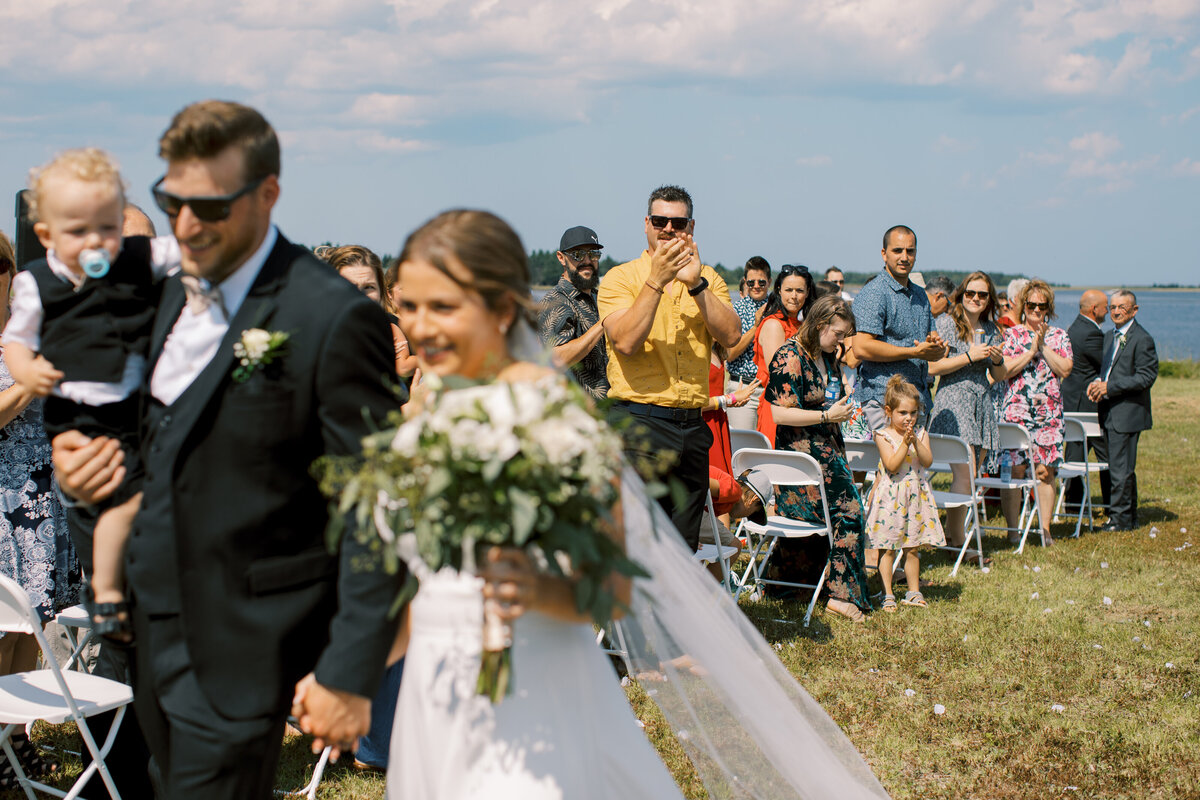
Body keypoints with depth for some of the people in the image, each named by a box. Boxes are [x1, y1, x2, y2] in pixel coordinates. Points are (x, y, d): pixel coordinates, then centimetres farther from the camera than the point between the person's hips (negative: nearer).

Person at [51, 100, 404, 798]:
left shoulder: (335, 319, -19)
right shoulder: (180, 293, 7)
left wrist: (350, 671, -20)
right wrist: (91, 461, -1)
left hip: (244, 650, -8)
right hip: (157, 631, 8)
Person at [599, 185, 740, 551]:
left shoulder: (708, 279, 13)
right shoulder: (620, 278, 1)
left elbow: (731, 336, -3)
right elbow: (625, 343, -15)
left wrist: (696, 284, -14)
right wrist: (657, 280, -19)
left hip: (692, 425, 5)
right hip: (640, 421, -4)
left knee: (684, 545, 10)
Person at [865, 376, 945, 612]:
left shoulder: (921, 434, 6)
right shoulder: (883, 435, -6)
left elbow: (927, 461, -7)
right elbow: (892, 465, -17)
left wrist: (916, 441, -19)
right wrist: (905, 442, -23)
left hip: (915, 495, 4)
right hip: (890, 496, -4)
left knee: (912, 548, 11)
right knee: (887, 548, 0)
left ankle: (913, 591, 22)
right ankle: (887, 594, 6)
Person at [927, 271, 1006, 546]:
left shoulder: (991, 330, 15)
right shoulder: (946, 323, -2)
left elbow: (1000, 377, 19)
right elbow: (933, 367, -10)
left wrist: (997, 361, -2)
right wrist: (970, 357, -14)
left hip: (983, 405, 6)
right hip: (953, 404, -6)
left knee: (968, 477, 5)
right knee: (965, 475, -14)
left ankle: (951, 533, 14)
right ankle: (957, 542, -10)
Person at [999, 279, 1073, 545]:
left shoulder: (1059, 336, 12)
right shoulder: (1011, 334, 5)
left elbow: (1065, 369, -2)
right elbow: (1005, 369, -7)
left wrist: (1043, 346, -7)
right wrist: (1031, 350, -10)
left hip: (1049, 413, 2)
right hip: (1017, 411, -2)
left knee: (1046, 470, 1)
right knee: (1015, 469, -6)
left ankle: (1045, 529, 8)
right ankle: (1012, 530, 1)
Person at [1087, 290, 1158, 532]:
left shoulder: (1142, 339, -12)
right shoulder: (1109, 337, 16)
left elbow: (1147, 377, -17)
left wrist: (1109, 387, -20)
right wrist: (1098, 383, 1)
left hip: (1127, 413, -9)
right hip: (1109, 412, 9)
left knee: (1121, 470, -7)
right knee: (1122, 469, 16)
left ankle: (1120, 518, 0)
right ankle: (1129, 516, 25)